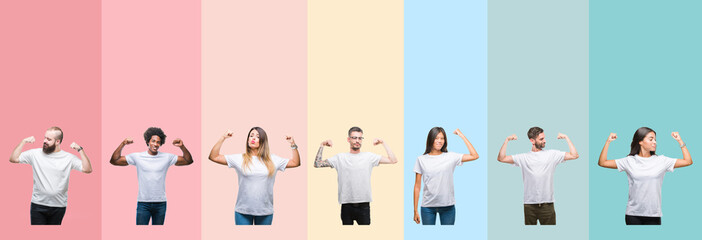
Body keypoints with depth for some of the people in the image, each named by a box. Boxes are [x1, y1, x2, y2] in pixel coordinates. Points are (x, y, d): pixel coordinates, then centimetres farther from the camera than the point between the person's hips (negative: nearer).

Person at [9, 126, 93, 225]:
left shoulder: (68, 158, 0)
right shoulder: (35, 154, 3)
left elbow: (87, 169, -7)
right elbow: (13, 159, 3)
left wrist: (80, 149, -12)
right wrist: (24, 141, -3)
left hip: (59, 206, 0)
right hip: (38, 205, 0)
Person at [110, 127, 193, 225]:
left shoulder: (167, 157, 4)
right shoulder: (137, 157, 1)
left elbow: (188, 161, 4)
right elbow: (114, 161, 2)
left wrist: (182, 146, -11)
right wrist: (122, 144, -10)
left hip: (160, 203, 1)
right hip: (143, 203, -1)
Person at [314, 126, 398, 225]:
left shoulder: (369, 156, 5)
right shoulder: (340, 157, 5)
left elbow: (393, 160, -1)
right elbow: (317, 164, 4)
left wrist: (383, 143, -3)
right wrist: (322, 145, -1)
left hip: (364, 206, 0)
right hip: (346, 205, 0)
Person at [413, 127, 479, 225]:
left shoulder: (451, 157, 2)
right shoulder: (421, 160, 3)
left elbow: (474, 156, -8)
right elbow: (417, 186, 4)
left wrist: (462, 136, -3)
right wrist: (415, 210, 1)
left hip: (448, 206, 0)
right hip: (428, 207, 0)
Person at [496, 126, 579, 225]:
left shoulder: (552, 154, 6)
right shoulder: (523, 157, 6)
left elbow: (574, 156, 1)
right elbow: (501, 158, 2)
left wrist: (566, 138, -1)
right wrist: (507, 140, -2)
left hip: (547, 204, 0)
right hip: (529, 205, 0)